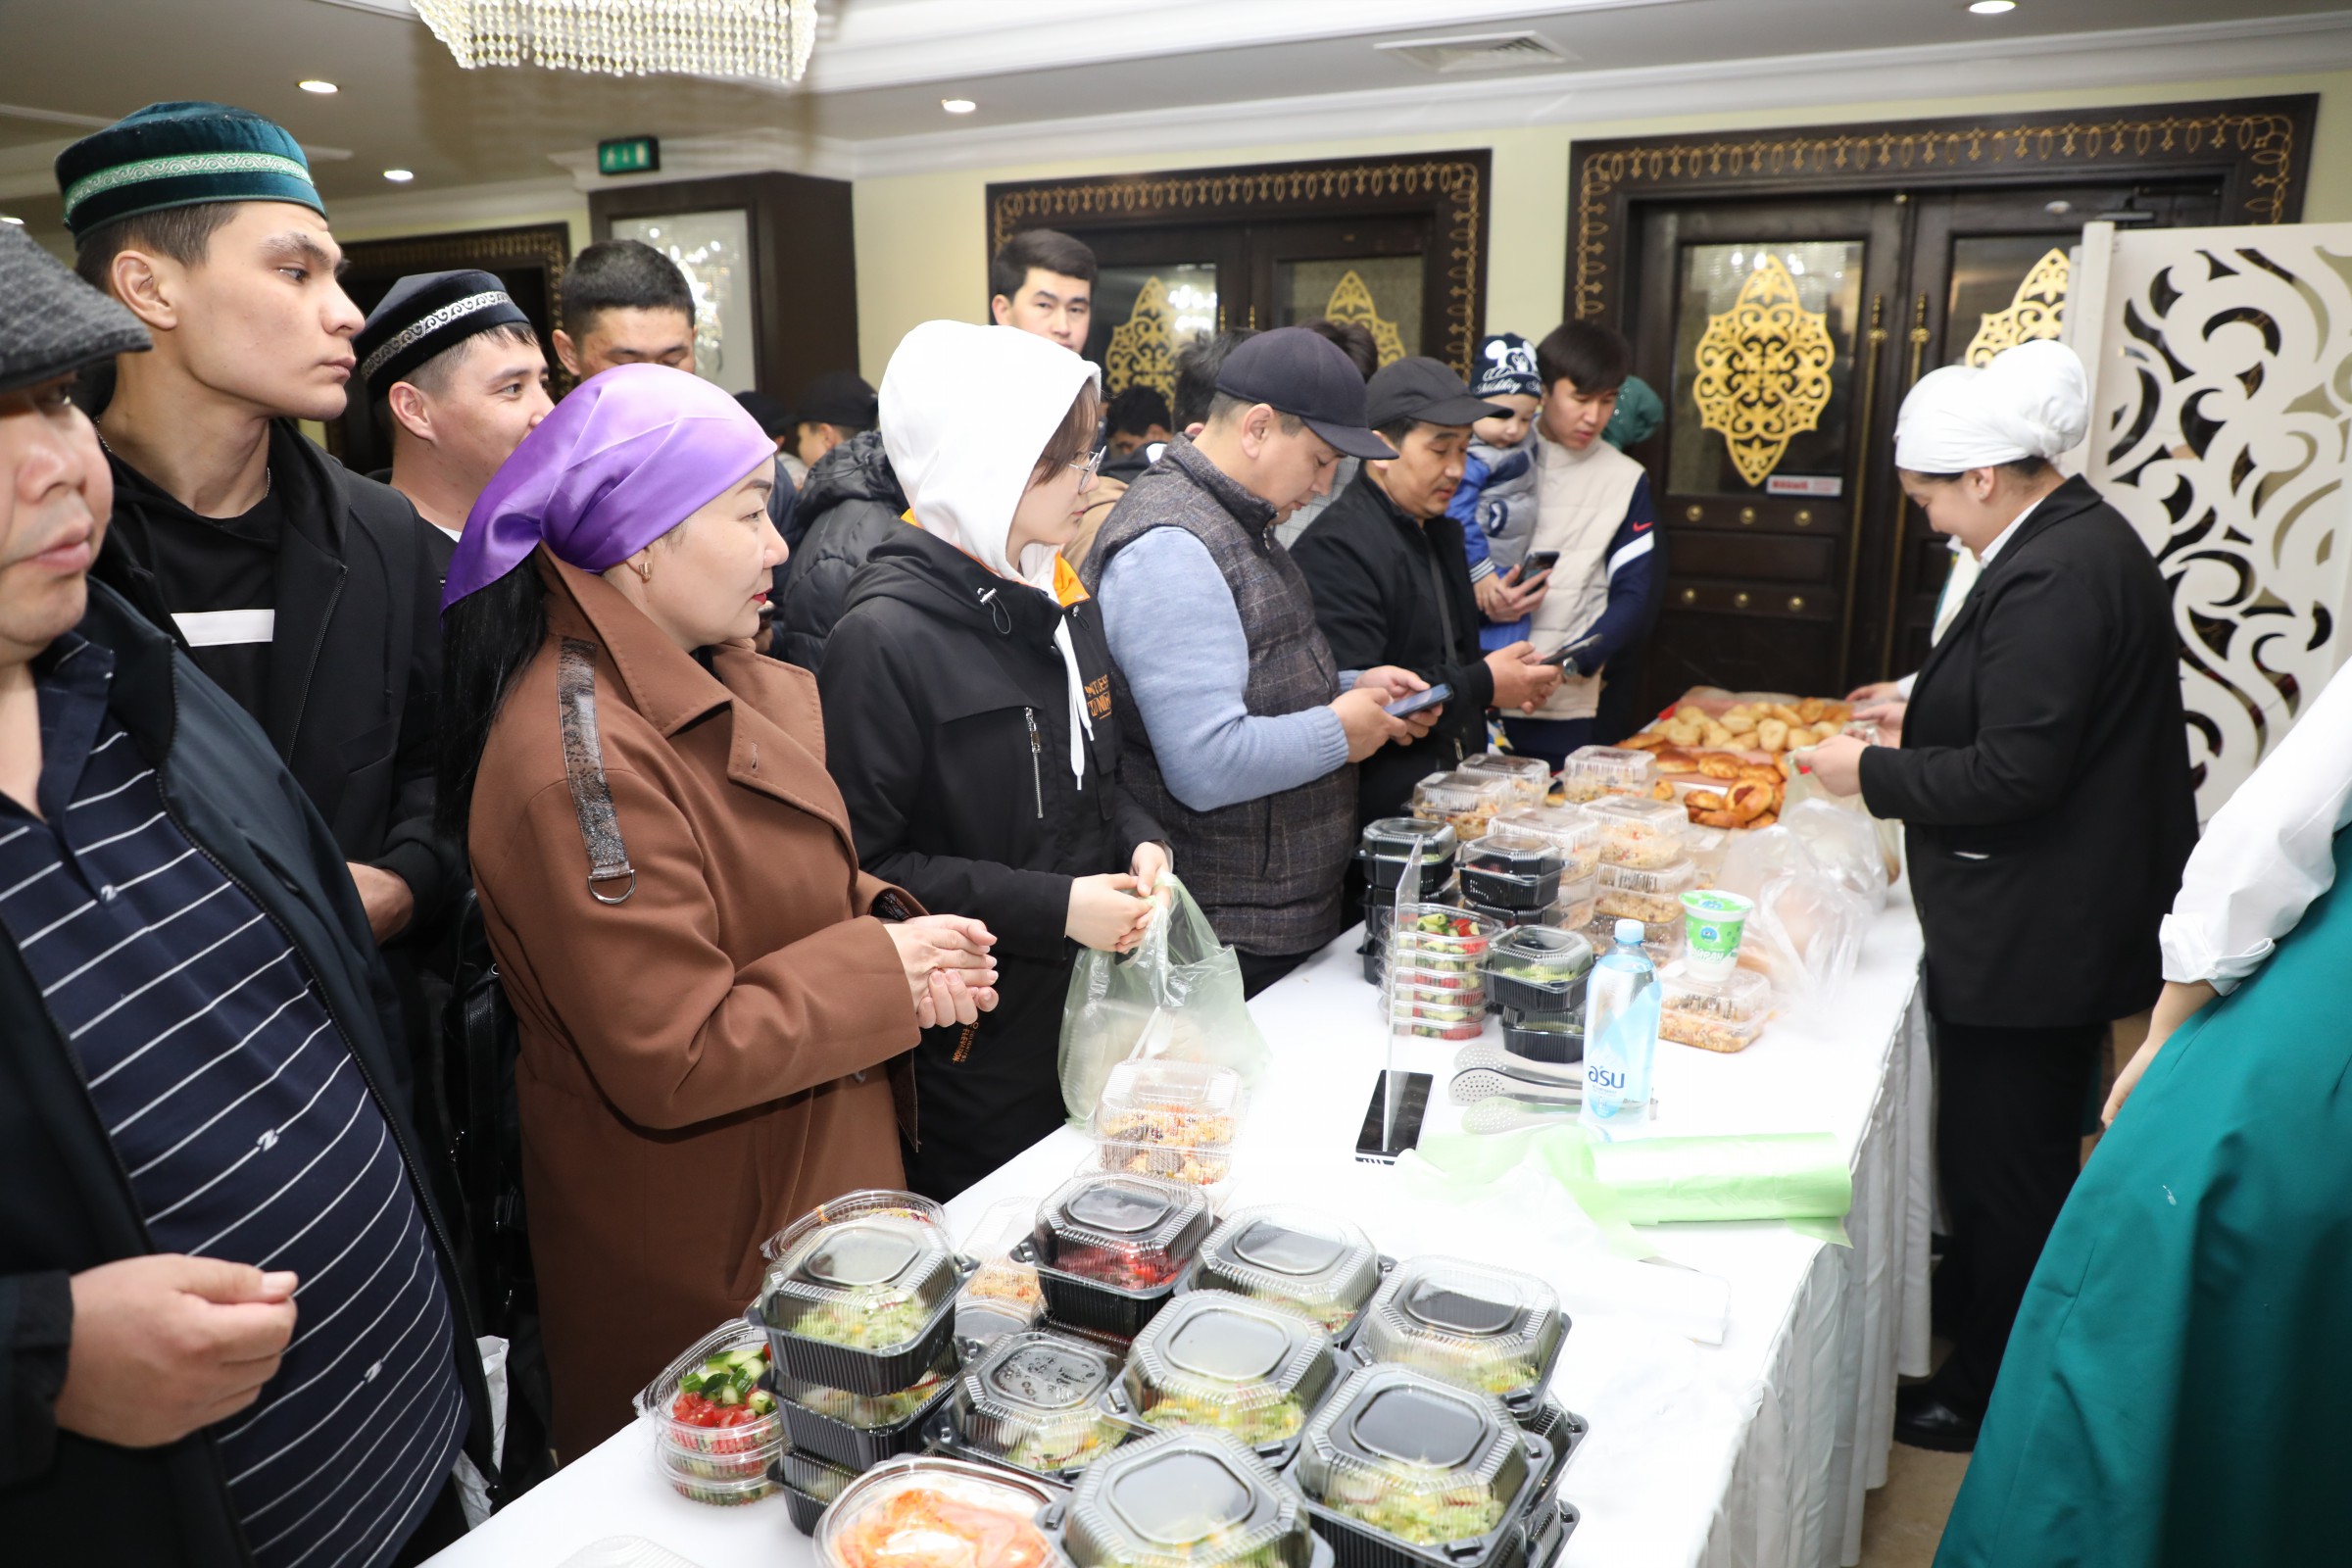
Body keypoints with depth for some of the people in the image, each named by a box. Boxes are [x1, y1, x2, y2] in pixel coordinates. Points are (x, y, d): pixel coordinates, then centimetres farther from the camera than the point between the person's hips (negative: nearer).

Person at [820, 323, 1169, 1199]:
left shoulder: (1058, 600, 8)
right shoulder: (885, 637, -18)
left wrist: (1136, 840, -1)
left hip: (1092, 1019, 8)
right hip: (974, 1054, -7)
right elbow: (864, 865, -20)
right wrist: (1051, 908, -22)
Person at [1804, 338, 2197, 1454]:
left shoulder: (2055, 576, -24)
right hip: (2054, 927, 10)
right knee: (2009, 1151, 25)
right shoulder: (2082, 538, 9)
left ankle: (1988, 1394, 22)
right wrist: (1928, 707, 11)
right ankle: (1970, 1297, 45)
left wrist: (1871, 772, -15)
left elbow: (2013, 774, -27)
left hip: (2032, 941, -10)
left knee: (2004, 1166, 5)